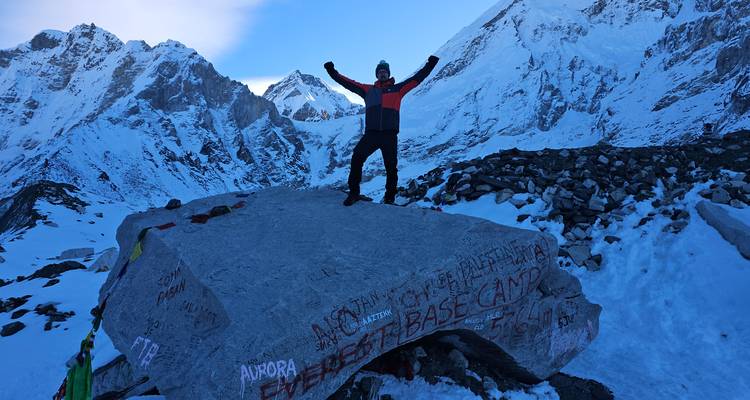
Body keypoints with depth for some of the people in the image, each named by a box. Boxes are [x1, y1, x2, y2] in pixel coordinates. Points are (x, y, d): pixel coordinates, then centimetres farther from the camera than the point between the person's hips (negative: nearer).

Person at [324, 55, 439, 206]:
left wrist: (430, 65, 5)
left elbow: (417, 78, 12)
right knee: (357, 158, -17)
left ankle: (389, 198, 17)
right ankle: (354, 192, -6)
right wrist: (332, 72, 12)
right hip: (371, 133, 1)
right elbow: (348, 83, 18)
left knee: (391, 167, 3)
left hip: (389, 135, -1)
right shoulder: (368, 90, 18)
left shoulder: (397, 89, 13)